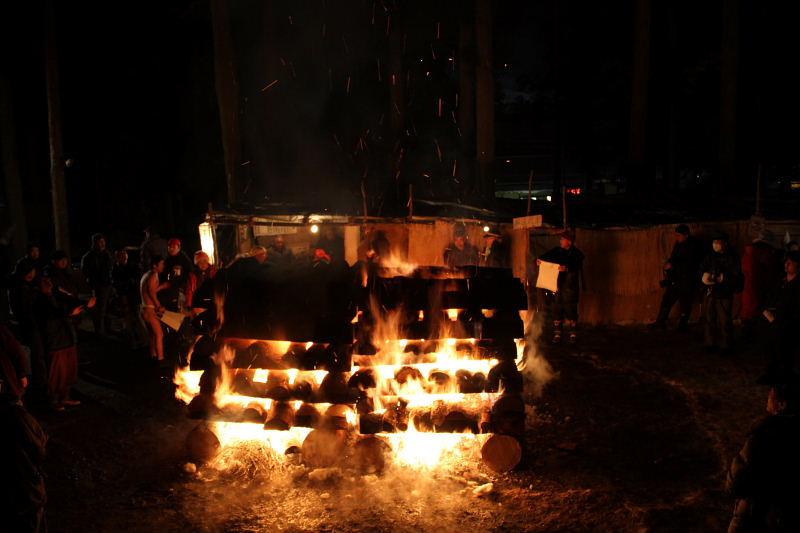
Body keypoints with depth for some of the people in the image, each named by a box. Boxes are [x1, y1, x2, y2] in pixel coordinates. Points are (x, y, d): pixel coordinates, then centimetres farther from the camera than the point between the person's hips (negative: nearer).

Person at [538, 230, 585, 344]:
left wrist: (567, 268, -38)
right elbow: (546, 256, 10)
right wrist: (539, 260, -12)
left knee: (570, 310, -2)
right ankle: (557, 334, 13)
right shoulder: (557, 251, 8)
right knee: (556, 310, 5)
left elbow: (577, 267, -19)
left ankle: (573, 334, 10)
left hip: (570, 287, -4)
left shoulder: (577, 254, -4)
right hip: (557, 286, 4)